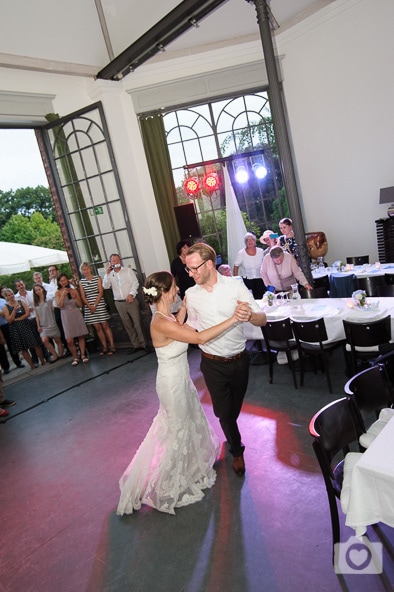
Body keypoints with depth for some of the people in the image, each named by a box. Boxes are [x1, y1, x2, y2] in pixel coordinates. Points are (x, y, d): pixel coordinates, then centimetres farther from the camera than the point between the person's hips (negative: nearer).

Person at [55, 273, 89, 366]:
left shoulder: (74, 290, 5)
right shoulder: (58, 293, 3)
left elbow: (80, 304, 5)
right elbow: (59, 305, -11)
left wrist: (74, 297, -10)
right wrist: (63, 295, -17)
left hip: (76, 314, 1)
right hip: (66, 316, -1)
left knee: (81, 336, 1)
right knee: (69, 340, -6)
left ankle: (83, 355, 15)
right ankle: (75, 358, 11)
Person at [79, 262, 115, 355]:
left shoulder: (97, 279, 2)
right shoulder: (81, 282, 8)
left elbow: (101, 293, -4)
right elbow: (83, 297, 4)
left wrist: (95, 305, -12)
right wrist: (89, 306, -11)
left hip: (99, 305, -2)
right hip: (89, 308, 2)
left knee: (105, 326, -3)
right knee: (97, 328, 4)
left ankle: (112, 346, 1)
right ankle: (104, 347, 12)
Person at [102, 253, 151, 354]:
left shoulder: (128, 270, 4)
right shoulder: (110, 274, 12)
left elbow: (135, 283, -3)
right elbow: (105, 286, -1)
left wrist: (131, 294, -16)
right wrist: (107, 273, -7)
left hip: (131, 301, -3)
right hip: (119, 303, 3)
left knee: (137, 323, -7)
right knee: (128, 325, 7)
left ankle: (143, 344, 0)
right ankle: (135, 344, 15)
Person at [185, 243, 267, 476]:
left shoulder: (235, 285, -14)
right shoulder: (191, 294, -7)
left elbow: (262, 319, -16)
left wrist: (250, 315, -38)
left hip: (239, 360, 0)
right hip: (213, 364, 0)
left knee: (235, 407, 21)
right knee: (223, 410, 8)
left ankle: (230, 436, 54)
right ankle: (237, 450, 37)